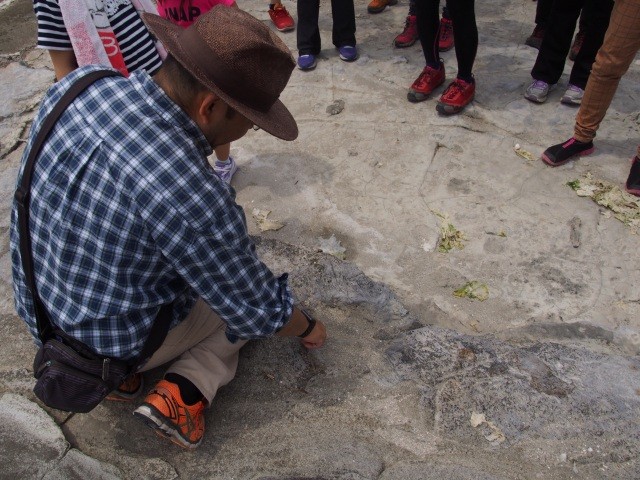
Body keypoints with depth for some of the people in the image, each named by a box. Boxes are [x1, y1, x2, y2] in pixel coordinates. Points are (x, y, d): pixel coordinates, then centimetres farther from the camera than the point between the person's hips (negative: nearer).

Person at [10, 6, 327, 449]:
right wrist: (307, 327, 3)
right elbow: (260, 311, -19)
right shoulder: (190, 195, -36)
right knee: (246, 291, 16)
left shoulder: (76, 84, -16)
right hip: (123, 341, -6)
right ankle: (185, 391, -2)